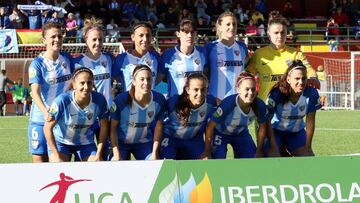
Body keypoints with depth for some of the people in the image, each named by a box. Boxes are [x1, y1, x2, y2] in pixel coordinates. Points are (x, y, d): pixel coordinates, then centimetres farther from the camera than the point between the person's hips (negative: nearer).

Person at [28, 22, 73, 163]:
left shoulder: (67, 58, 5)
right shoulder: (38, 64, -11)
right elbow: (35, 92, -21)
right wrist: (46, 113, -34)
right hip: (41, 119, -4)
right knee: (40, 160, -2)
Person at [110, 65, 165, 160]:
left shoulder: (159, 99, -16)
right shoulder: (121, 100, -25)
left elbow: (158, 126, -2)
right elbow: (113, 127, -15)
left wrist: (155, 153, -5)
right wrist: (116, 155, -20)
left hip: (144, 142, 3)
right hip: (121, 142, -3)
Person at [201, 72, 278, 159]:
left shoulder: (260, 105, -27)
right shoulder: (228, 104, -39)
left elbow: (262, 127, -7)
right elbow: (210, 127, -29)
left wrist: (259, 151, 0)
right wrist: (207, 151, -24)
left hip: (241, 133, 4)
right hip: (220, 133, -4)